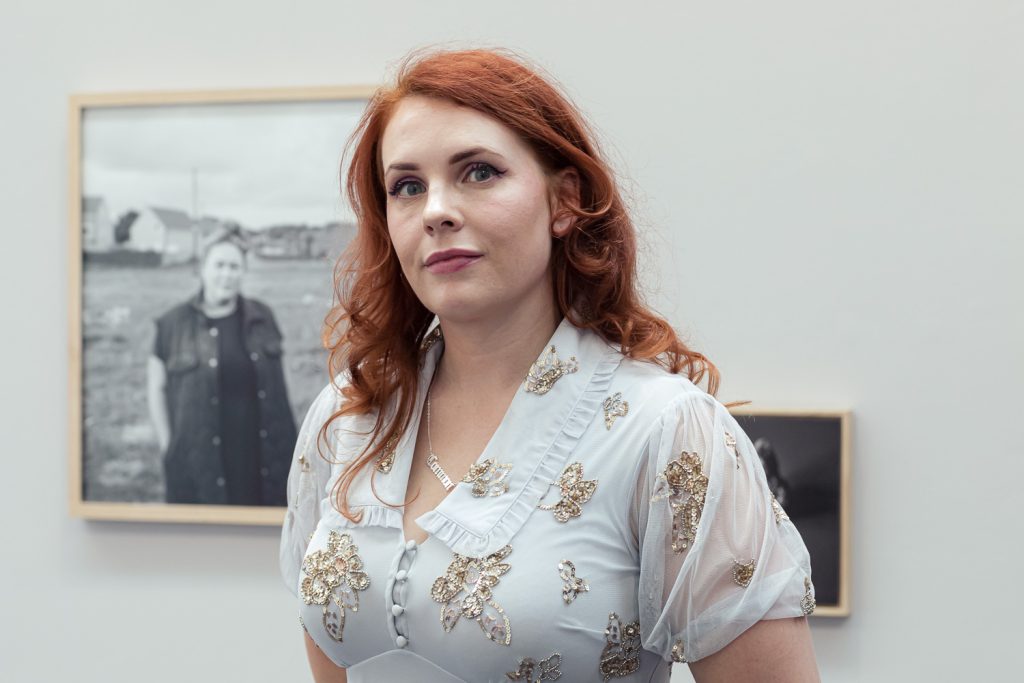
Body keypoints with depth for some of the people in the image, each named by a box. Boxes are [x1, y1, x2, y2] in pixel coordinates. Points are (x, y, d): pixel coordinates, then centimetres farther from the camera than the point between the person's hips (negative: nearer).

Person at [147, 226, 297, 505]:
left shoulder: (261, 317, 6)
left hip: (262, 459, 2)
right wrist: (168, 449, -2)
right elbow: (157, 387, 4)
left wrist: (284, 448, 11)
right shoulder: (174, 324, -2)